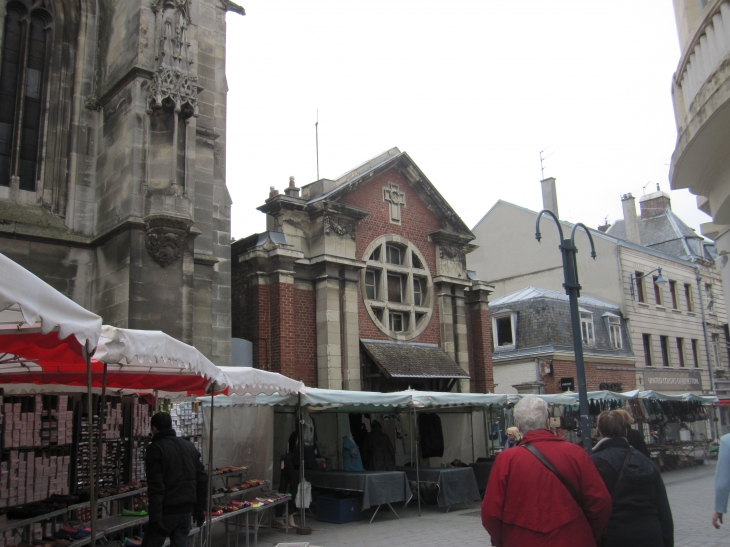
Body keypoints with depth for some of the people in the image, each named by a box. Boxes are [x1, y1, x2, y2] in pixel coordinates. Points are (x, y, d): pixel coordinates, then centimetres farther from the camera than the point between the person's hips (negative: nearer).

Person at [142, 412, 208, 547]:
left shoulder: (155, 448, -8)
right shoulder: (189, 446, 12)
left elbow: (155, 486, -17)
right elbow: (202, 479, 11)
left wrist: (155, 517, -17)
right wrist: (199, 509, 15)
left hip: (166, 511, -6)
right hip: (187, 511, 6)